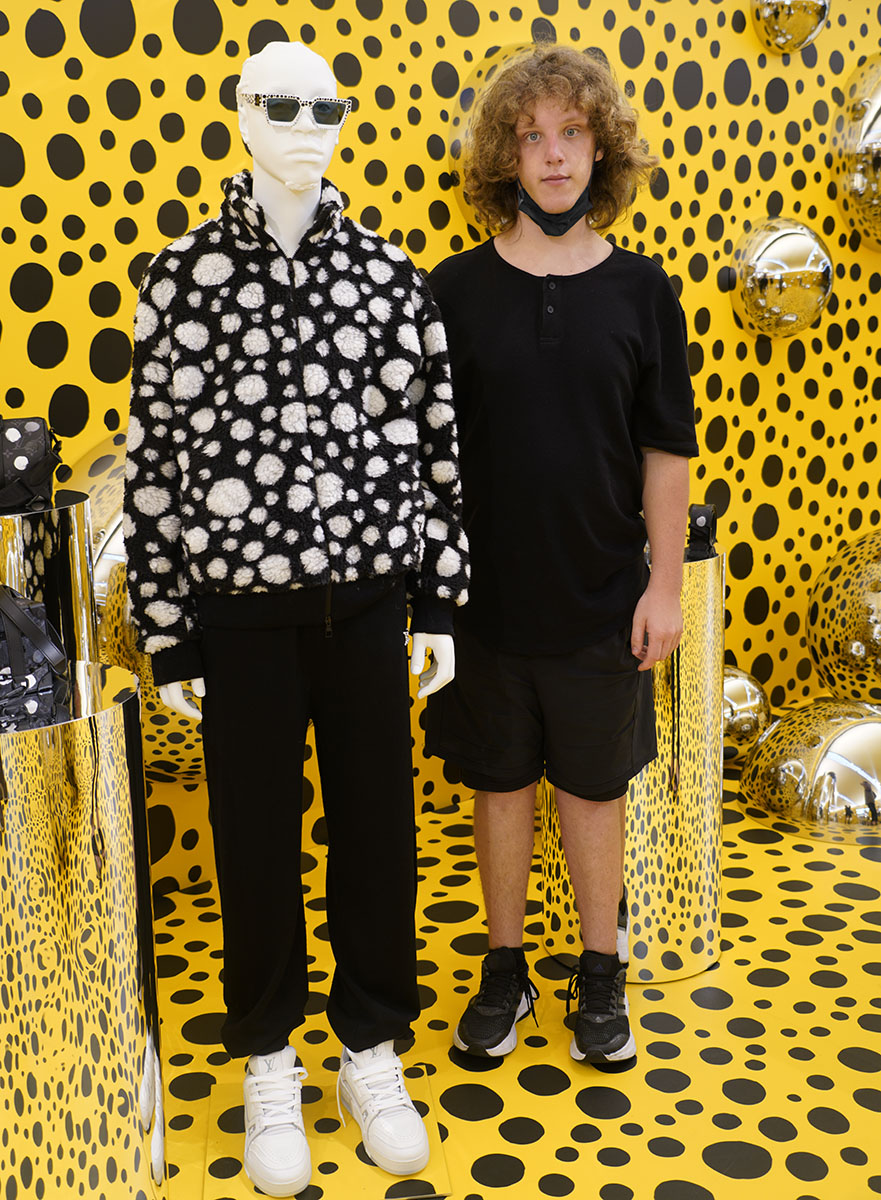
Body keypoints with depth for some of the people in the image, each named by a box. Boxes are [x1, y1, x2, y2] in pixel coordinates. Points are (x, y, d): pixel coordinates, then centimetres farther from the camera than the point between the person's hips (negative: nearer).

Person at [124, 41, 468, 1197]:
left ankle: (374, 1050, 33)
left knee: (378, 830, 11)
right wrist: (167, 637, -1)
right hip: (240, 614, -1)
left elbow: (437, 441, 4)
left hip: (369, 604, 2)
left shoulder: (390, 274, 1)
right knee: (256, 841, 11)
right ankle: (269, 1059, 34)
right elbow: (154, 461, -1)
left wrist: (442, 603, 2)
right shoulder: (181, 277, -3)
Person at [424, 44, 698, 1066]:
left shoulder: (639, 290, -1)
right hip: (486, 591, 0)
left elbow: (667, 450, 1)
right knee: (500, 782, 13)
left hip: (602, 596, 0)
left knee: (594, 785, 13)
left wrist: (665, 582, -2)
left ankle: (601, 972, 32)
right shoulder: (455, 289, -2)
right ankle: (504, 970, 32)